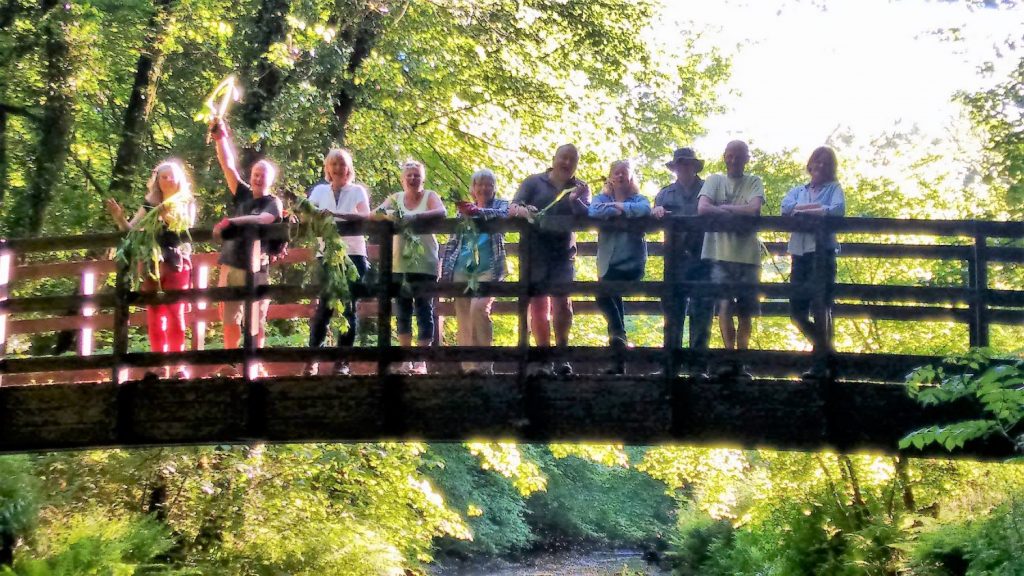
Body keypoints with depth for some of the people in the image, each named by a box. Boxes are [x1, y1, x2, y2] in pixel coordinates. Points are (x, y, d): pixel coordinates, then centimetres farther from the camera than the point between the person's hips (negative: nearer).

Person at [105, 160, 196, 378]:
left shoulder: (186, 202, 7)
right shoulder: (150, 203, 11)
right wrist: (119, 218, -11)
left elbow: (187, 227, -9)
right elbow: (132, 229, 7)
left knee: (175, 313, -5)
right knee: (155, 314, 1)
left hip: (177, 263, -2)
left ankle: (178, 365, -2)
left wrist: (168, 215, -24)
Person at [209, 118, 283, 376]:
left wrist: (232, 222, -31)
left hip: (255, 268, -4)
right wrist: (221, 139, -7)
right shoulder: (242, 194, 12)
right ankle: (231, 364, 14)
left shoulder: (273, 202, -1)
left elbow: (262, 220, -22)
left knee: (256, 321, 2)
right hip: (230, 265, 5)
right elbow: (228, 165, 5)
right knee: (230, 318, 7)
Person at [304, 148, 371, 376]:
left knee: (347, 308, 0)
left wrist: (335, 214, -28)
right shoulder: (320, 191, 10)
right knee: (324, 307, -3)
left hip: (352, 255, -1)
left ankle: (342, 361, 4)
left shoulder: (357, 191, 3)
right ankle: (313, 359, 4)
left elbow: (365, 217, -14)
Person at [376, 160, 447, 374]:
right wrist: (383, 213, -27)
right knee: (402, 312, 7)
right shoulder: (396, 198, 8)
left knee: (424, 311, -1)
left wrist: (416, 217, -34)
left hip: (425, 264, -3)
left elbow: (442, 212, -19)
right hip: (400, 264, 3)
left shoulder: (430, 196, 0)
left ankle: (421, 361, 2)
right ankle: (406, 359, 16)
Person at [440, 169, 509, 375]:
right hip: (461, 270, 4)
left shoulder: (500, 205, 9)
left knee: (479, 308, -23)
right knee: (463, 317, 0)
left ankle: (482, 363, -18)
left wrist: (478, 212, -33)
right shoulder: (464, 211, 17)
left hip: (488, 269, -4)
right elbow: (451, 244, 17)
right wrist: (445, 272, 7)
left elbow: (503, 215, -16)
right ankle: (468, 365, 5)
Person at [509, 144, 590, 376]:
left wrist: (574, 200, -24)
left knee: (561, 303, -13)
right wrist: (521, 211, -28)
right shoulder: (534, 182, 7)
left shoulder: (580, 188, 11)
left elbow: (587, 216, -4)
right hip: (535, 252, 0)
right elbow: (513, 207, -4)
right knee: (538, 305, -1)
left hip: (563, 254, 0)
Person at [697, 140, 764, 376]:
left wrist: (722, 208, -4)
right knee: (725, 305, -15)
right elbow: (703, 209, -7)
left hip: (748, 255, 1)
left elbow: (754, 210, -8)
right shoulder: (715, 180, 10)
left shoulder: (754, 182, 10)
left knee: (745, 311, 5)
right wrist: (738, 213, -6)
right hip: (720, 254, -1)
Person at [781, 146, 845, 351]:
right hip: (799, 252, 4)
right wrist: (817, 207, -9)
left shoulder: (834, 188, 11)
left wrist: (802, 210, -6)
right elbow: (786, 207, -1)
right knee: (797, 311, 2)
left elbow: (838, 210, -9)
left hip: (822, 251, -4)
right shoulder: (797, 191, 20)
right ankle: (823, 346, 17)